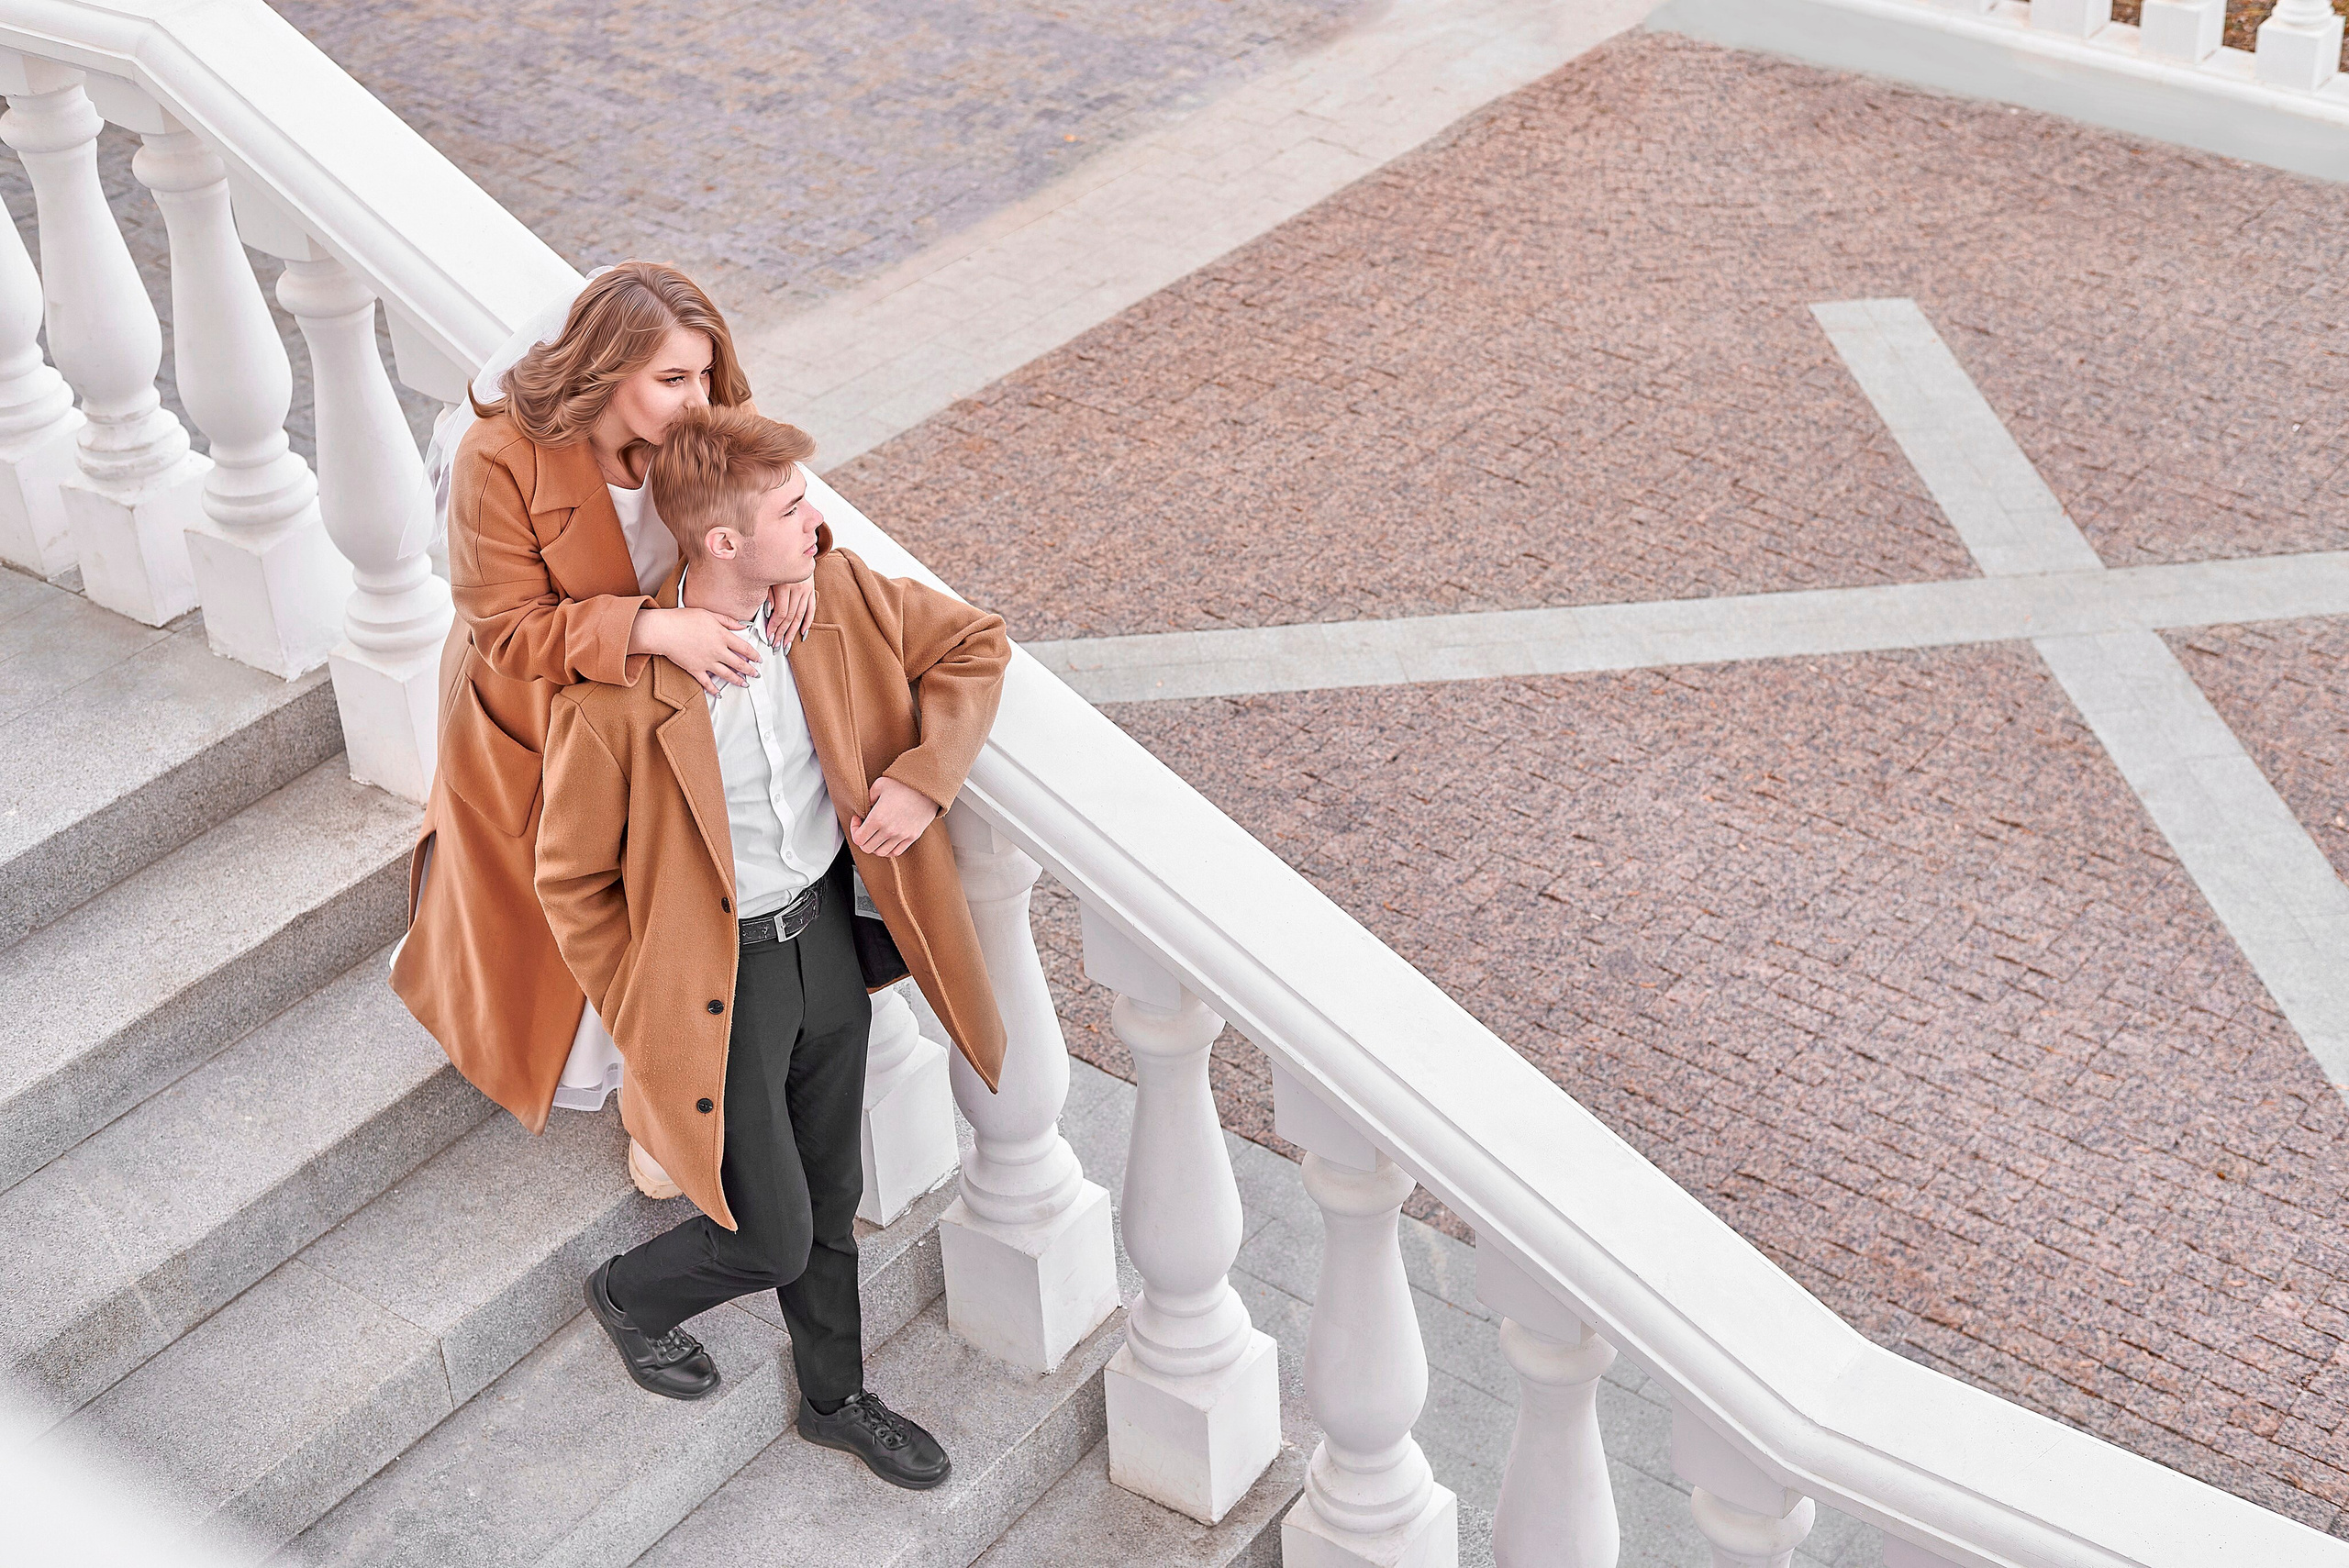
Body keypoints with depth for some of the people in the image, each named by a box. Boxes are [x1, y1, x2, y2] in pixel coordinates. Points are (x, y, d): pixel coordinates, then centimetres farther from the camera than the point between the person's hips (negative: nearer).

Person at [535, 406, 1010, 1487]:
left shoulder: (835, 594, -12)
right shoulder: (615, 693, -27)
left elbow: (976, 644, 4)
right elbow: (571, 883, -14)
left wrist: (923, 779, -10)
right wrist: (645, 1027, -8)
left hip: (831, 936, 6)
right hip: (720, 979, -5)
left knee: (830, 1198, 22)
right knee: (772, 1239, 4)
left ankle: (836, 1398, 46)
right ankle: (628, 1297, 38)